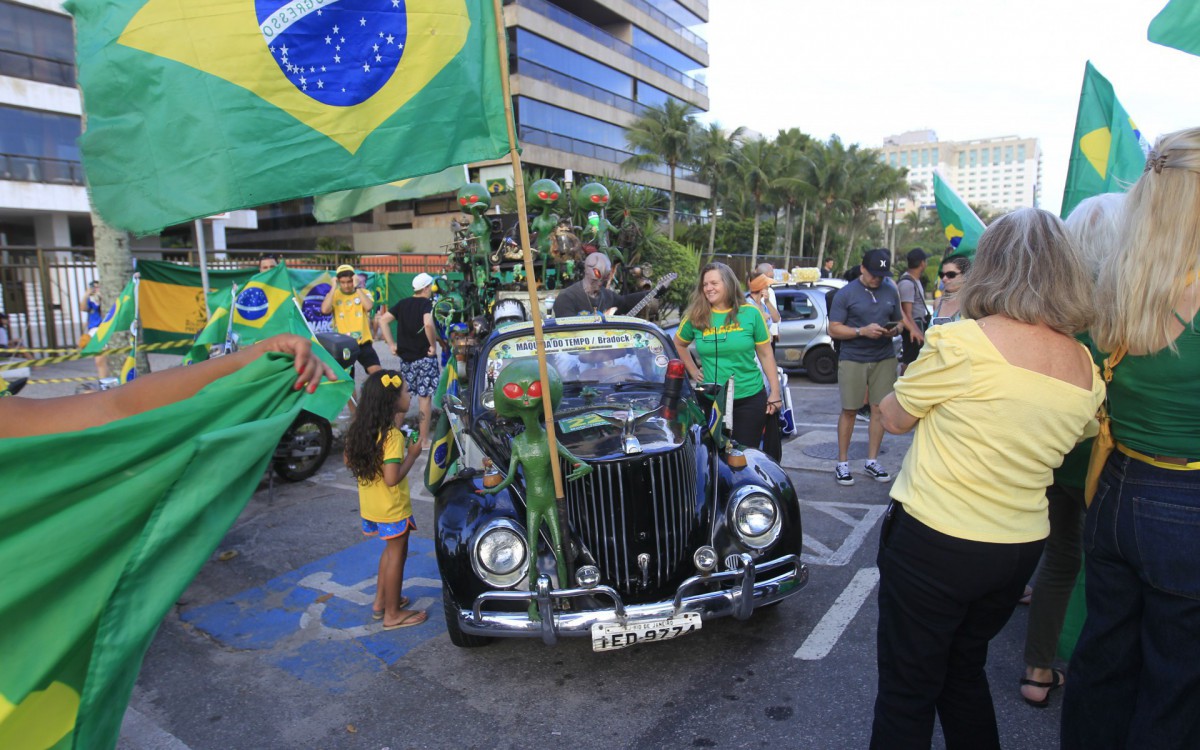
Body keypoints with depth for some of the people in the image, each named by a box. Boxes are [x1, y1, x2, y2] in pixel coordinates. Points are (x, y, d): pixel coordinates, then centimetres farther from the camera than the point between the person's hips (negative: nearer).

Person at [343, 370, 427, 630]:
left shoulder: (361, 428, -1)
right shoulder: (393, 436, -26)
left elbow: (349, 462, 10)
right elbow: (392, 479, -29)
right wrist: (413, 454, -17)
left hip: (370, 504, 8)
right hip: (393, 508, -8)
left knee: (391, 549, 25)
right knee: (397, 555, 9)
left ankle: (380, 601, 36)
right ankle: (393, 614, 22)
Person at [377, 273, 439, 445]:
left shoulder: (403, 303, 9)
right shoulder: (426, 303, -10)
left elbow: (383, 320, 7)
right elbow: (428, 324, -29)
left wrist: (391, 344, 7)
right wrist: (433, 345, -17)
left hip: (405, 356, 7)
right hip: (424, 357, -6)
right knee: (425, 397, 0)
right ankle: (424, 440, 4)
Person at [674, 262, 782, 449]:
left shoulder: (750, 313, -3)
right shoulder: (696, 317, 0)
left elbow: (766, 355, 1)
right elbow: (678, 344, 18)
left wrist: (775, 393, -1)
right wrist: (693, 371, 9)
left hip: (750, 398, -1)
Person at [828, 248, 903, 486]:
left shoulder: (891, 292, 11)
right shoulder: (846, 293, -2)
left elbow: (898, 321, 19)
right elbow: (834, 329, -7)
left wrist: (894, 329, -4)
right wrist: (862, 331, -20)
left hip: (884, 359, 4)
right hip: (853, 359, -4)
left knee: (879, 409, 3)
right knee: (849, 410, 1)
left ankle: (872, 461, 16)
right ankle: (842, 463, 10)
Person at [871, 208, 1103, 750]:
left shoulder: (961, 343, -21)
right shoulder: (1087, 371, -1)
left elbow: (893, 419, -7)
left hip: (932, 545, -6)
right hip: (1020, 548, 6)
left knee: (907, 690, 10)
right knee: (965, 670, 27)